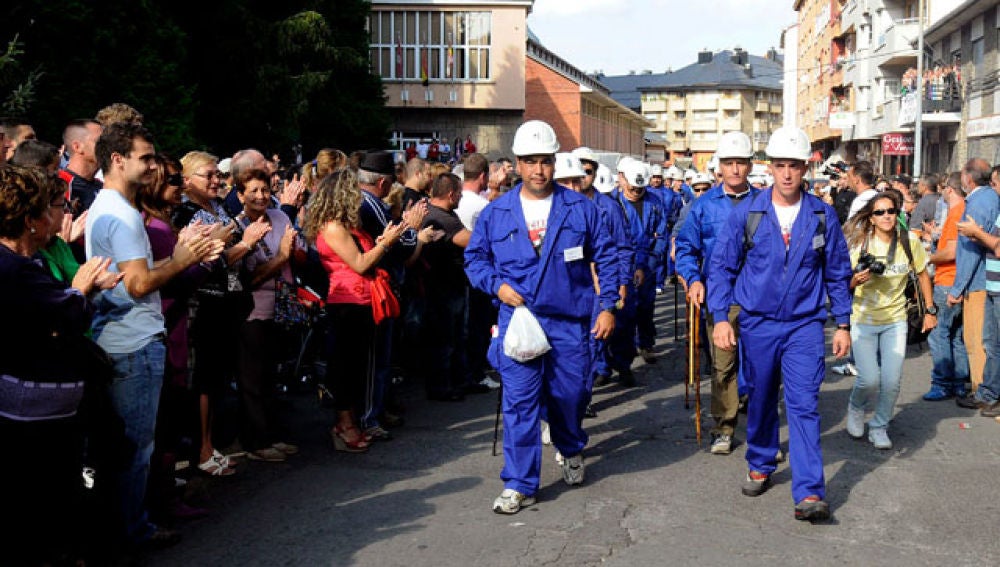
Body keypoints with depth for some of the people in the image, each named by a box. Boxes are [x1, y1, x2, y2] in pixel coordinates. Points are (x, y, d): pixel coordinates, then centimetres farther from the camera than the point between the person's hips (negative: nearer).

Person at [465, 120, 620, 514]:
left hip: (570, 323, 0)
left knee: (569, 396, 11)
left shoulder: (580, 208, 2)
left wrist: (609, 306, 0)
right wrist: (497, 284, -7)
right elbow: (474, 257, 12)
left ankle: (571, 451, 43)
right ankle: (519, 485, 8)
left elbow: (605, 257, 6)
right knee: (519, 402, -3)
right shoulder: (496, 212, 3)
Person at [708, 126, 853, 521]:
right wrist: (720, 318, -8)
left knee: (804, 404, -8)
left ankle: (809, 493, -7)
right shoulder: (746, 213, -4)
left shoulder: (822, 215, 0)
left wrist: (843, 324, 7)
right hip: (757, 323, 1)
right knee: (761, 400, 14)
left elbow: (838, 273, 9)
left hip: (805, 325, 0)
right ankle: (760, 466, 34)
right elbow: (722, 266, 0)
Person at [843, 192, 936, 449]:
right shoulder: (860, 245, -12)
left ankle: (879, 427, 18)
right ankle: (856, 409, 22)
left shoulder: (909, 243, -5)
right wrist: (855, 280, -29)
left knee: (891, 381, -6)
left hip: (895, 321, 2)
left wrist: (931, 310, 10)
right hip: (863, 320, -2)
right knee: (869, 379, -12)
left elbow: (922, 275, 11)